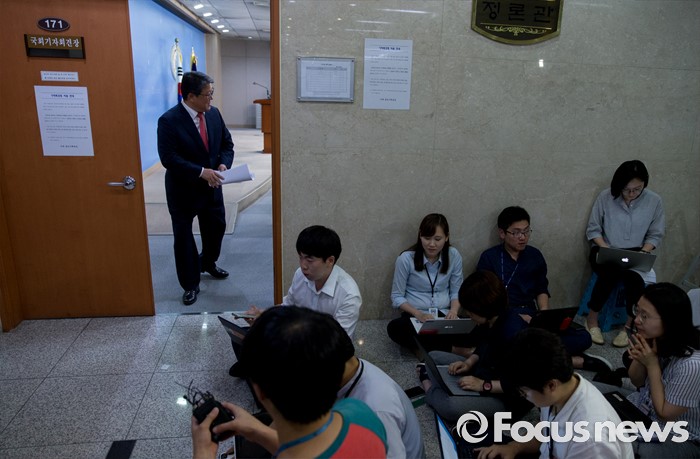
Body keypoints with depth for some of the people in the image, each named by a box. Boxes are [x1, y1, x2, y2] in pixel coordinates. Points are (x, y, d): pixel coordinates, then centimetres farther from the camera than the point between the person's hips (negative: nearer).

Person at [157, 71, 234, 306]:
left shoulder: (214, 113, 0)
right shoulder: (169, 120, -18)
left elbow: (227, 143, 8)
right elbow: (168, 158, -24)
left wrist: (223, 164, -12)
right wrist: (201, 171, -29)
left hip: (212, 187, 6)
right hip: (183, 190, -5)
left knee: (217, 228, 19)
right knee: (184, 238, 7)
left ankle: (208, 263, 48)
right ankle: (190, 285, 23)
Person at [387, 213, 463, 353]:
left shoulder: (454, 256, 0)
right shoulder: (406, 258, -8)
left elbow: (456, 292, 9)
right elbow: (397, 297, -2)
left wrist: (454, 310, -12)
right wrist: (417, 313, -18)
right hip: (415, 316, -1)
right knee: (394, 327, -36)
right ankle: (451, 349, -29)